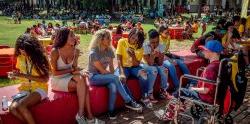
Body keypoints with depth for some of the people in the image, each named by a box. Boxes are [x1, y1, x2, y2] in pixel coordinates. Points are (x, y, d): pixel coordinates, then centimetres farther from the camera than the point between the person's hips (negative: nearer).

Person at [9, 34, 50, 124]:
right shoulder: (20, 57, 3)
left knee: (21, 106, -31)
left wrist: (25, 76, -21)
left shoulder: (40, 57, -11)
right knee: (13, 108, -24)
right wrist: (16, 75, -9)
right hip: (25, 88, 5)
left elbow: (45, 79, -14)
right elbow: (21, 76, 15)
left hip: (39, 88, -5)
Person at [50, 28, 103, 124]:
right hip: (58, 80, -5)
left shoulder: (76, 51, -1)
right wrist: (71, 70, -18)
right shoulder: (55, 51, -17)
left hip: (69, 78, 5)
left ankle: (81, 114, -25)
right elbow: (54, 72, -14)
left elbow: (75, 67, 7)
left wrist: (79, 72, -16)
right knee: (81, 82, -29)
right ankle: (89, 116, -23)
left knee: (81, 78, -29)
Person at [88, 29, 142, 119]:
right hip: (93, 77, -6)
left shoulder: (109, 51, 1)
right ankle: (128, 101, -20)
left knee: (113, 86, -28)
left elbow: (111, 67, 3)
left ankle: (111, 111, -20)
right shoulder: (94, 53, -19)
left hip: (104, 76, 6)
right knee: (115, 78, -29)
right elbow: (102, 71, -17)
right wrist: (113, 76, -7)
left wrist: (113, 76, -14)